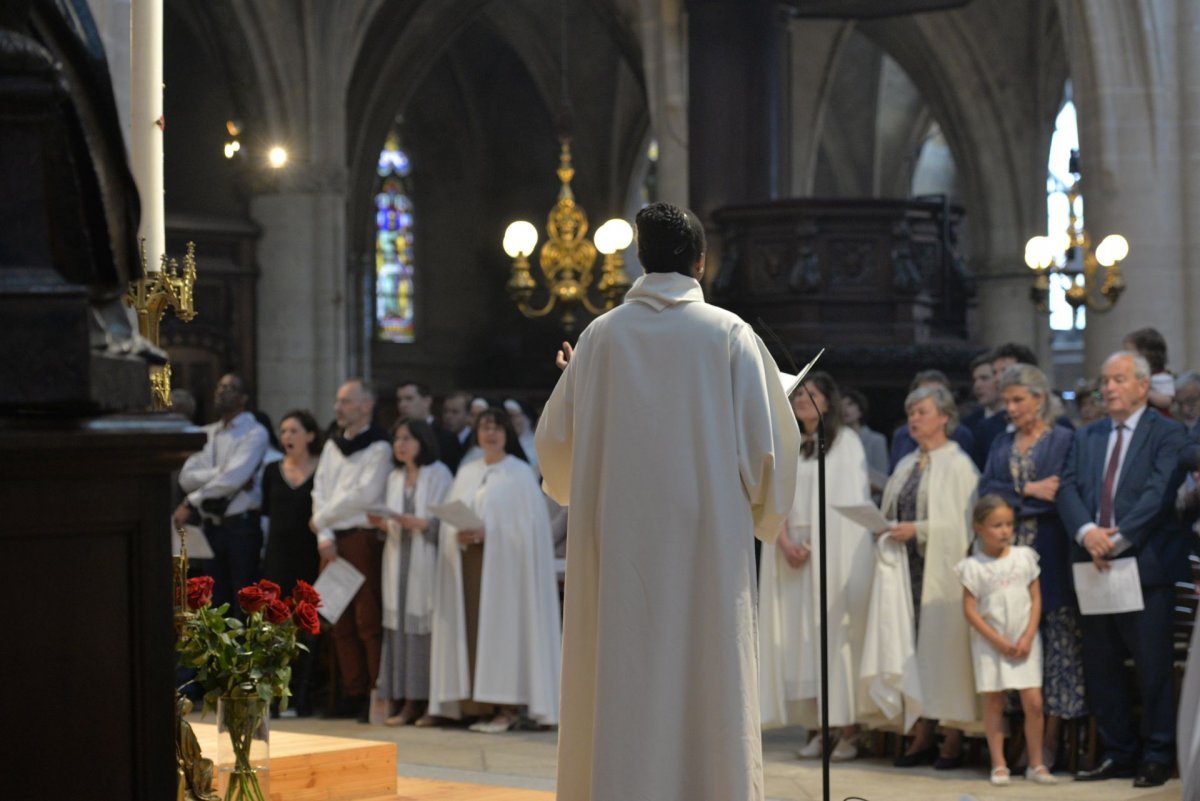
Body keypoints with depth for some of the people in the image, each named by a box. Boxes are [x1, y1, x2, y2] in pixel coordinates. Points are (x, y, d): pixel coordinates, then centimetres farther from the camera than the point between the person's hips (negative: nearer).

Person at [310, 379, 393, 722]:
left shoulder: (378, 448, -4)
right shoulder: (332, 446, 17)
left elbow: (365, 495, -12)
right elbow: (320, 491, 12)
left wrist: (322, 517, -4)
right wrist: (324, 535, -1)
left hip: (364, 539, -7)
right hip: (334, 543, 7)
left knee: (368, 621, -9)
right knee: (341, 623, 6)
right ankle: (353, 693, 11)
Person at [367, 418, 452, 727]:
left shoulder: (439, 475, -1)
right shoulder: (395, 478, 18)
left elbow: (443, 521, -7)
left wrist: (414, 522, -20)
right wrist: (382, 523, -2)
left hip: (426, 562, -5)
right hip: (399, 560, 6)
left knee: (426, 627, -7)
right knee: (400, 627, 0)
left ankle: (433, 703, -3)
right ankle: (409, 702, 3)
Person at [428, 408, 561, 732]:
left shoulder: (520, 473, 0)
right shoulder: (466, 474, 16)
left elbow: (528, 523, -8)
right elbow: (449, 518, 13)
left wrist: (485, 534, -17)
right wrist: (458, 535, -10)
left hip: (504, 566, -5)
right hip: (468, 564, 5)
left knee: (503, 629, -8)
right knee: (472, 629, 0)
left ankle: (508, 707, -7)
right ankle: (481, 704, 2)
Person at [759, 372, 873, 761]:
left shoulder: (845, 443, 1)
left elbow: (847, 502, -6)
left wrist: (813, 545, -12)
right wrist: (785, 541, -8)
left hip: (834, 550, -5)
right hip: (793, 551, 5)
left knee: (836, 632, -9)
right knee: (801, 637, -1)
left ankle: (848, 728, -8)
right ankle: (818, 727, 2)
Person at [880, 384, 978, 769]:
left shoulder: (959, 464, -5)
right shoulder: (907, 465, 17)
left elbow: (963, 520, -12)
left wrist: (917, 530, -18)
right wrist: (889, 531, 1)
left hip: (942, 569, -7)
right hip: (909, 565, 7)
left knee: (945, 646, -6)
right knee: (915, 647, 4)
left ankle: (954, 739, -1)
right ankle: (922, 736, 8)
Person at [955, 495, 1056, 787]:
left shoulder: (1024, 557, 2)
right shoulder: (973, 566, -4)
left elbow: (1036, 599, 3)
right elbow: (970, 609, -6)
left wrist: (1028, 637, -8)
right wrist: (997, 641, -12)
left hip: (1024, 642, 1)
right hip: (990, 643, -1)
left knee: (1033, 702, -5)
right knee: (994, 703, 3)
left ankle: (1036, 764, 3)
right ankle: (999, 764, 8)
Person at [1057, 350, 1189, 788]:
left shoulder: (1166, 434, -1)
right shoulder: (1087, 438, 16)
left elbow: (1158, 494, -13)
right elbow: (1069, 489, 5)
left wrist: (1117, 539, -18)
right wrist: (1087, 533, -14)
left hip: (1144, 566, -6)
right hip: (1094, 566, 6)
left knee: (1153, 666, -2)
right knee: (1100, 666, 8)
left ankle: (1157, 756, 5)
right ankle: (1118, 753, 16)